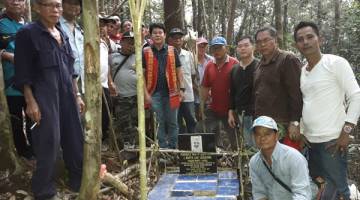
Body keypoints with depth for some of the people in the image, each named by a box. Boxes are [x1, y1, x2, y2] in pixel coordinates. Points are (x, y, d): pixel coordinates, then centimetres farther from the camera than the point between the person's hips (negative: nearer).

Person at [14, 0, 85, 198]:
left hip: (67, 95, 7)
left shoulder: (62, 34, 13)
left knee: (75, 139, 11)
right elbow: (23, 72, -9)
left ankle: (78, 181, 28)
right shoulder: (28, 33, -6)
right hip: (44, 96, -6)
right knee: (48, 143, -1)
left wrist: (77, 95, 15)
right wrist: (30, 101, -14)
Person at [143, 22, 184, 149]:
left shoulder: (172, 51, 7)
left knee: (172, 122, 7)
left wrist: (181, 89, -2)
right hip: (154, 93, -1)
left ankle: (173, 148, 19)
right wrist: (146, 93, -7)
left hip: (170, 92, 1)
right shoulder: (146, 52, 3)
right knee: (159, 123, 5)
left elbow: (178, 71, 7)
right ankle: (163, 148, 16)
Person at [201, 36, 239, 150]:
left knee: (232, 138, 11)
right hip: (213, 110, 4)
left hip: (230, 110, -3)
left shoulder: (234, 64, -9)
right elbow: (205, 88, 9)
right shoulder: (209, 66, 4)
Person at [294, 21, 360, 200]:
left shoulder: (336, 63, -6)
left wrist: (346, 132, -14)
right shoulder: (301, 71, 12)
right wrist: (296, 130, 12)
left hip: (332, 140, -6)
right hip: (309, 141, 7)